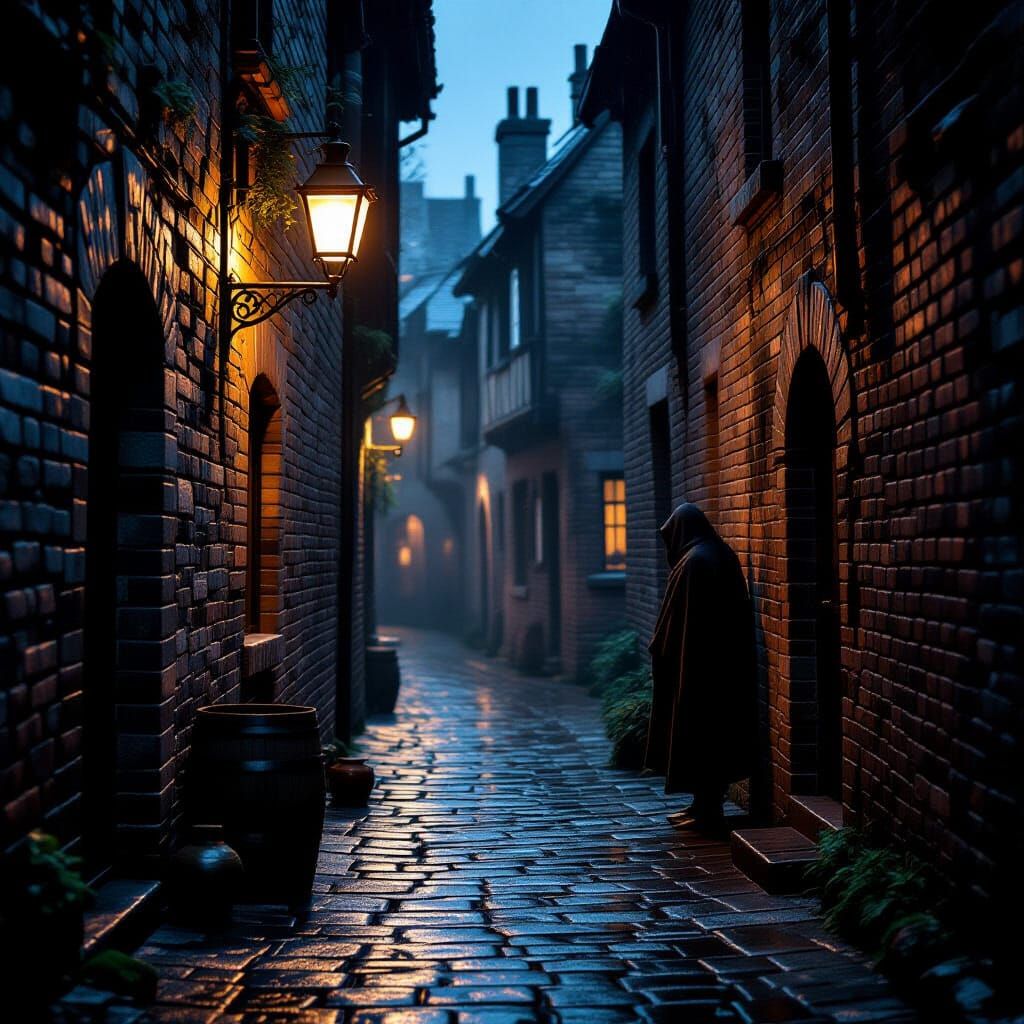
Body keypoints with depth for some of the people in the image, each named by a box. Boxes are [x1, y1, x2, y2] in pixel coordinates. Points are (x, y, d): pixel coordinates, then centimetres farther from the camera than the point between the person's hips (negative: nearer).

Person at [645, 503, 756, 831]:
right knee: (719, 728, 14)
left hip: (698, 663, -9)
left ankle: (707, 812, 3)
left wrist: (659, 654, -5)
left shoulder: (692, 562, -17)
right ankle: (708, 804, 23)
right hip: (728, 661, 9)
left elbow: (675, 619, -16)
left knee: (699, 732, -2)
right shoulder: (723, 555, 9)